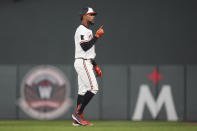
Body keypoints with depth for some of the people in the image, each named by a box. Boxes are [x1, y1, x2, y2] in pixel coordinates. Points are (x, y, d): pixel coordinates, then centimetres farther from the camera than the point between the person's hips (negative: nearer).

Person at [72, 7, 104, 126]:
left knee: (83, 90, 6)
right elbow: (85, 47, -22)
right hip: (82, 62, -10)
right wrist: (97, 36, -17)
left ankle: (78, 119, 4)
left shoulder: (88, 31, 22)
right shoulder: (81, 30, -10)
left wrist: (95, 66, 21)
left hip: (87, 63, 10)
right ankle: (78, 113, -15)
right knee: (93, 88, -16)